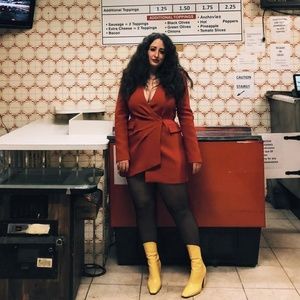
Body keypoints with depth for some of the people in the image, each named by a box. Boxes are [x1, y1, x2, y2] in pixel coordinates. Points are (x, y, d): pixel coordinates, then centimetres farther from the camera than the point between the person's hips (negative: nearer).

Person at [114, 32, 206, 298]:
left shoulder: (175, 78, 2)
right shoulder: (130, 78, 5)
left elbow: (185, 116, 0)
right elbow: (121, 117, 4)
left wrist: (194, 155, -5)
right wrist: (122, 154, -4)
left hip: (169, 150, -2)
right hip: (138, 151, 2)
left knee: (179, 207, 0)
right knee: (144, 207, 4)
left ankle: (198, 266, 10)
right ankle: (153, 266, 18)